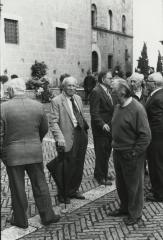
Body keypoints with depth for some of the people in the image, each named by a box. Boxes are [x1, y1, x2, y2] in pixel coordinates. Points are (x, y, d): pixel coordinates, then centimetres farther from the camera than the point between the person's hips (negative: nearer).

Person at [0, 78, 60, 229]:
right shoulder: (38, 106, -1)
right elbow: (44, 129, 9)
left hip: (12, 154, -2)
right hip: (35, 152, 3)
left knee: (17, 188, 11)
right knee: (40, 184, 15)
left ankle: (20, 219, 24)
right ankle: (47, 215, 24)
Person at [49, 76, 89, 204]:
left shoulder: (78, 98, 13)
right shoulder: (56, 101, -9)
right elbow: (53, 122, -13)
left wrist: (85, 129, 11)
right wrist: (59, 138, -21)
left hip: (81, 135, 7)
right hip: (68, 138, -7)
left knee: (79, 166, 16)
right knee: (67, 168, 1)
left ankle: (73, 190, 33)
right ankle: (63, 195, 20)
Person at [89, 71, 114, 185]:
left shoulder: (108, 91, 11)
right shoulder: (96, 92, -16)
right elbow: (94, 112, -20)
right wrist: (102, 124, -29)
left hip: (109, 127, 9)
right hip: (101, 128, -8)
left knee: (107, 152, 18)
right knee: (101, 153, 3)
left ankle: (104, 173, 33)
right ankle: (100, 177, 17)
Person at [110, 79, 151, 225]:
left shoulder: (137, 109, -20)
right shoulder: (118, 107, 4)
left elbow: (145, 135, -20)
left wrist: (134, 153, -19)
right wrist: (115, 145, 9)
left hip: (131, 156, -7)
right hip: (118, 152, 7)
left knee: (134, 186, 9)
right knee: (120, 184, 21)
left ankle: (135, 214, 28)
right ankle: (124, 207, 42)